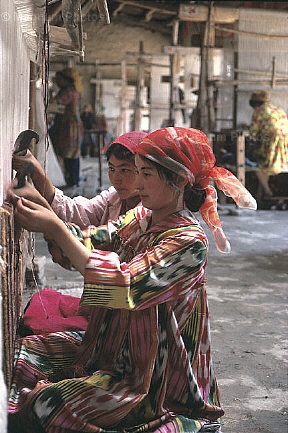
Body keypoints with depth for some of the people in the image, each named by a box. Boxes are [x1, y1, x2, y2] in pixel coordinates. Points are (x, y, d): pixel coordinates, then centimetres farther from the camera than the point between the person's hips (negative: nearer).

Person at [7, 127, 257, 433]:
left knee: (49, 405, -22)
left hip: (153, 374, -8)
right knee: (21, 353, -3)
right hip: (112, 347, 8)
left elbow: (122, 285, -29)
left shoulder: (189, 241, -20)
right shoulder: (139, 219, 5)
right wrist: (43, 211, -18)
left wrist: (55, 229, -29)